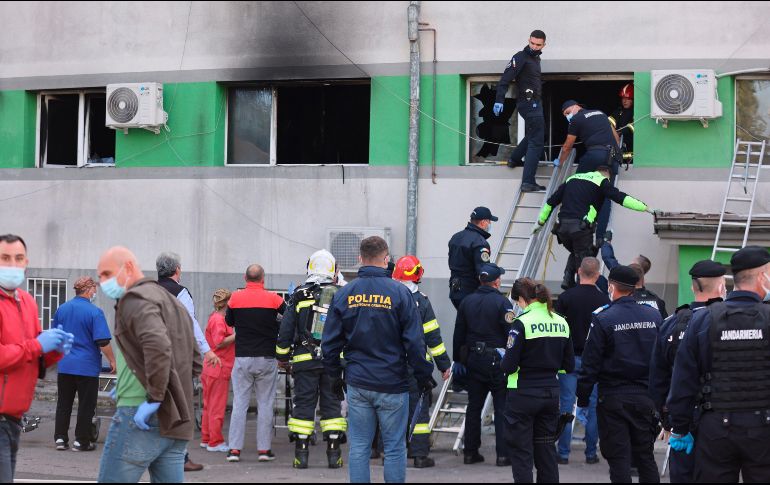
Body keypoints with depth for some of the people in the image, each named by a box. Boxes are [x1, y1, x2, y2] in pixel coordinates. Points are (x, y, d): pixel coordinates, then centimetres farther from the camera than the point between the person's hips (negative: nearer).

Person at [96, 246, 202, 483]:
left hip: (143, 416, -9)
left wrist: (154, 397, -21)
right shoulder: (174, 303, 23)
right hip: (177, 423, 9)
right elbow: (196, 361, 25)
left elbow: (158, 345, -24)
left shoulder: (135, 298, -7)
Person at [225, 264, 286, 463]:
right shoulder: (273, 298, -6)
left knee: (239, 404, 5)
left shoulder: (235, 298, -1)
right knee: (265, 405, 5)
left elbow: (229, 321, 13)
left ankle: (234, 449, 1)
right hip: (267, 358, -1)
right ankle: (264, 449, 4)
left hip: (242, 358, 1)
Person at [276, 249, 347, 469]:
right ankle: (333, 453, 5)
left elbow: (285, 330, 1)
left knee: (303, 403, 3)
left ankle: (301, 453, 3)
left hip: (305, 360, -1)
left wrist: (282, 357, 10)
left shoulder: (299, 296, 0)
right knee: (332, 404, 7)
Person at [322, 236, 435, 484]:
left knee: (359, 447, 7)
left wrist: (335, 375, 18)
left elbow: (330, 343, 6)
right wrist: (423, 375, 3)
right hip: (392, 384, -3)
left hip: (357, 384, 3)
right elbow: (414, 342, -8)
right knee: (395, 448, 5)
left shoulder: (343, 294, 2)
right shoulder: (400, 292, -7)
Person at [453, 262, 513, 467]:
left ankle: (470, 452, 14)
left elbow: (459, 333, 11)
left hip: (473, 360, 5)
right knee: (502, 408, 1)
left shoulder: (467, 302, 6)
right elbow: (511, 333, -14)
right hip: (497, 361, -5)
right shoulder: (502, 303, -10)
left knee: (474, 407, 12)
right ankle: (503, 454, -2)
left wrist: (457, 360, 18)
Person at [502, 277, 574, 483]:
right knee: (546, 450, 14)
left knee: (521, 452, 4)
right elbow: (568, 366, 9)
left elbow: (509, 366, -16)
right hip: (551, 393, 6)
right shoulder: (561, 323, 4)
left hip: (523, 394, -6)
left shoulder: (522, 323, -14)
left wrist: (503, 359, 5)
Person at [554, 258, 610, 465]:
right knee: (593, 407, 7)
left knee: (566, 406, 3)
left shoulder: (565, 298, -6)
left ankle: (563, 453, 3)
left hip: (569, 357, -1)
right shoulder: (604, 300, -3)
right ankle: (591, 453, 10)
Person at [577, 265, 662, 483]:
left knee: (618, 457, 1)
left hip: (614, 399, -4)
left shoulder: (602, 319, -10)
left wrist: (583, 398, -2)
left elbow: (590, 363, -10)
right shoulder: (654, 315, 3)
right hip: (646, 397, 4)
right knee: (645, 456, 14)